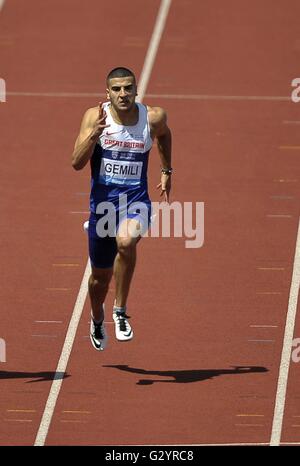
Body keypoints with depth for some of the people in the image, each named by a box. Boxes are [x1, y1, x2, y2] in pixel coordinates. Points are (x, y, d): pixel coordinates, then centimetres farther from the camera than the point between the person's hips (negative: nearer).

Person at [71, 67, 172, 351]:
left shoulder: (153, 118, -6)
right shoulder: (94, 116, -10)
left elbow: (164, 135, 20)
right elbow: (77, 163, -16)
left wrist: (166, 172, 20)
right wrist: (95, 133, -28)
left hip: (136, 199, -1)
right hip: (103, 201, 1)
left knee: (126, 242, -35)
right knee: (100, 275, 14)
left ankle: (121, 311, -17)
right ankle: (97, 320, 47)